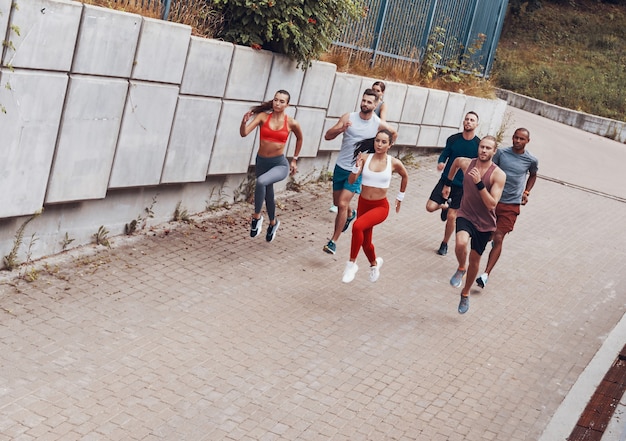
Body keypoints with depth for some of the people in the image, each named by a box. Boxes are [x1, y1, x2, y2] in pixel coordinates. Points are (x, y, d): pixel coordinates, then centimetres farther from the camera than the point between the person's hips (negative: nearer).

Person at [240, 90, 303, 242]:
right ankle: (273, 223, 48)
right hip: (261, 162, 3)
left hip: (279, 164, -3)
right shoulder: (263, 116, -6)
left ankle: (256, 217, -14)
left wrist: (295, 159, 15)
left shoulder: (291, 123, -7)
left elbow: (299, 139, 14)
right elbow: (244, 133, -16)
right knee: (268, 194, 20)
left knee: (261, 182, -33)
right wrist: (244, 121, -36)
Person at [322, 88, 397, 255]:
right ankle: (350, 214, 53)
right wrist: (341, 129, -32)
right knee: (337, 203, 18)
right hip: (341, 166, 3)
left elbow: (394, 134, 14)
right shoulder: (348, 117, -8)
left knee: (342, 204, -14)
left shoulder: (379, 124, -9)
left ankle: (333, 241, -6)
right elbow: (327, 136, -14)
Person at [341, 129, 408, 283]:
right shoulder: (365, 158, -8)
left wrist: (400, 197, 18)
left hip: (380, 206, -3)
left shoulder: (394, 163, -9)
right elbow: (351, 181, -10)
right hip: (363, 204, 3)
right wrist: (357, 166, -26)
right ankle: (374, 263, 50)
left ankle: (352, 263, -14)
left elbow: (405, 177, 12)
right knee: (365, 241, 16)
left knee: (357, 226, -31)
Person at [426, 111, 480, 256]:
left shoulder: (479, 145, -8)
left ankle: (444, 244, 21)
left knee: (451, 217, -1)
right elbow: (444, 155, 4)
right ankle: (445, 205, 26)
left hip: (462, 186, -2)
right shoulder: (453, 139, -3)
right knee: (430, 207, -9)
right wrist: (440, 163, -17)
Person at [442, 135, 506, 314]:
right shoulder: (466, 163, -7)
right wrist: (448, 183, 27)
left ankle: (465, 293, 38)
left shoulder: (498, 175, -18)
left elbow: (492, 204, -25)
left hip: (485, 223, -1)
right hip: (465, 215, 1)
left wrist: (479, 183, -34)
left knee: (475, 260, 13)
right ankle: (461, 268, 1)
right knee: (461, 243, -32)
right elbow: (456, 161, 19)